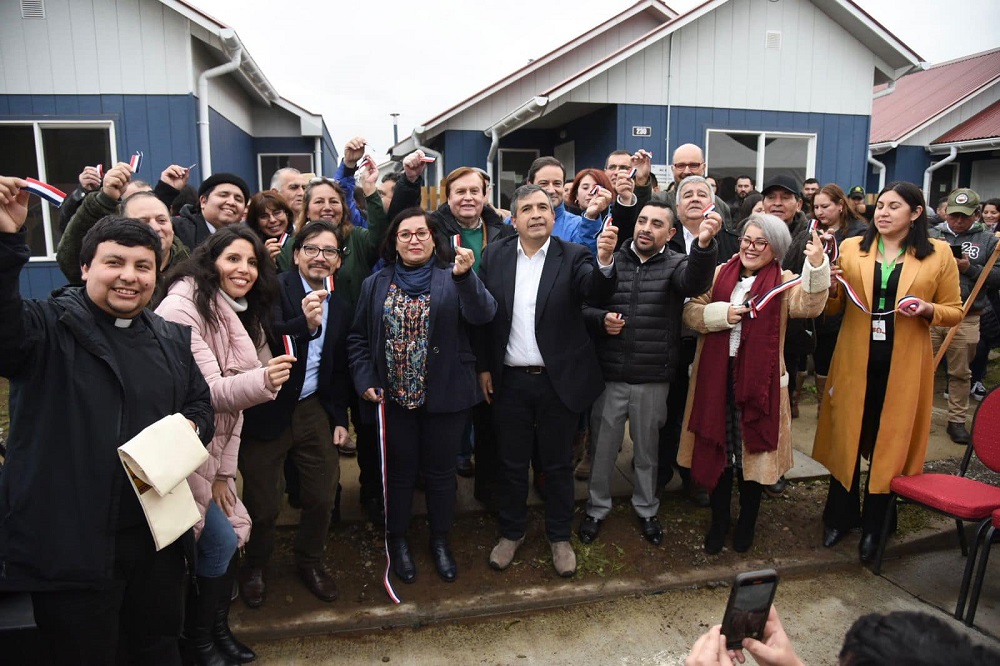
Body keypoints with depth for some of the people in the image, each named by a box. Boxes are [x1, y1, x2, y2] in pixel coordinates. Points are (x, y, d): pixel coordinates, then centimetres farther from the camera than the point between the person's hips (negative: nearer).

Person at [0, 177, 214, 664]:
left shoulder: (172, 338, 9)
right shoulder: (50, 327, -8)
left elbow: (200, 403, 19)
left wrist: (192, 427, -3)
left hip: (159, 537, 5)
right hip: (69, 545, -5)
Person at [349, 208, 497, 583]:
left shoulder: (453, 279, -3)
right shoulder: (376, 284, 6)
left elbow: (484, 316, -20)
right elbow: (358, 338, 9)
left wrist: (464, 275, -35)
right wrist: (365, 380, -4)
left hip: (445, 396, -1)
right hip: (393, 398, 2)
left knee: (440, 472, 13)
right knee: (400, 472, 14)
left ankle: (440, 541, 34)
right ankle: (397, 541, 35)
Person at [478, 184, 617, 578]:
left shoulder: (572, 256, -6)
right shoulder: (495, 256, 0)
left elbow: (597, 294, -24)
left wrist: (605, 261, -44)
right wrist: (483, 367, 1)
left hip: (558, 381, -1)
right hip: (509, 380, 2)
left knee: (557, 464, 13)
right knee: (512, 463, 16)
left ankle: (560, 537, 33)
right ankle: (512, 532, 36)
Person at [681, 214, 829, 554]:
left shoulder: (783, 282, 1)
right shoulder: (719, 274, 8)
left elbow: (809, 306, -19)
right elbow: (691, 312, 3)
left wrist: (817, 266, -33)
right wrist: (719, 313, -14)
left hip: (758, 378, -2)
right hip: (715, 375, 2)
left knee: (751, 449, 9)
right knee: (717, 448, 10)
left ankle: (747, 522, 32)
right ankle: (719, 521, 29)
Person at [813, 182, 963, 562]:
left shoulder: (939, 254, 0)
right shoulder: (851, 248, 3)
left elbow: (954, 312, 5)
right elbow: (833, 307, 6)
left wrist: (928, 310, -16)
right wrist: (828, 285, -15)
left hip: (904, 366, -1)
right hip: (854, 360, 1)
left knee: (889, 444, 8)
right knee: (846, 438, 9)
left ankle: (873, 526, 25)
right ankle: (840, 516, 28)